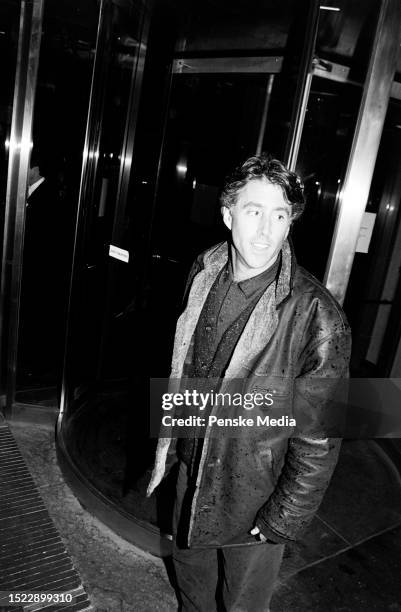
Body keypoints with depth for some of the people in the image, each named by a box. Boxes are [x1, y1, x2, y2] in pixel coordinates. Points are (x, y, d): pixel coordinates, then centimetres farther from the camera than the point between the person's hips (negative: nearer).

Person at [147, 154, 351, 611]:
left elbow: (318, 439, -20)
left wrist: (284, 520, -13)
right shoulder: (203, 274, -8)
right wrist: (170, 444, 10)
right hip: (192, 473, 5)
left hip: (252, 503, -5)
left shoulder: (316, 317, -27)